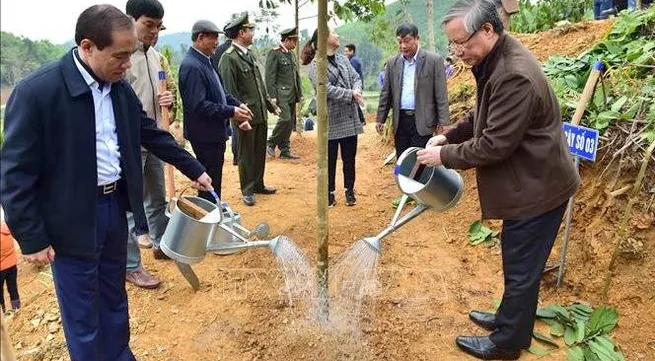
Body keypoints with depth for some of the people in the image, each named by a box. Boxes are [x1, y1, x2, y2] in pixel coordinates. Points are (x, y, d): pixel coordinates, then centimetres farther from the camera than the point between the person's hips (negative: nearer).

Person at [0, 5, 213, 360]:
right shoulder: (36, 91, -18)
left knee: (114, 299, 22)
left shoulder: (120, 88, 1)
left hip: (115, 206, 6)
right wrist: (32, 239, -13)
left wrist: (195, 169, 15)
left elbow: (152, 134, 14)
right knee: (83, 316, 8)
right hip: (73, 220, -6)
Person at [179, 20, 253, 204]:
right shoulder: (192, 66, -21)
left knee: (214, 180, 21)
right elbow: (199, 105, -26)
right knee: (209, 184, 1)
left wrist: (237, 104, 2)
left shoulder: (205, 61, 10)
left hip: (215, 132, 10)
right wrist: (231, 112, -23)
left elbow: (219, 91, 18)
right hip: (205, 135, -10)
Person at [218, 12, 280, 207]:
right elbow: (230, 92, -17)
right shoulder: (228, 58, -14)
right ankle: (247, 191, 19)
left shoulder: (249, 54, 11)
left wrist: (271, 106, 19)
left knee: (260, 153, 16)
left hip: (261, 115, 8)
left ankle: (258, 184, 32)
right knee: (246, 155, 6)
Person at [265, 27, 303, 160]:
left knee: (290, 122, 7)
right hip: (281, 94, -8)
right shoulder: (274, 53, -8)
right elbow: (269, 76, -12)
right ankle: (271, 144, 3)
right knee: (285, 119, -17)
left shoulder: (291, 54, 17)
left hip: (292, 95, 8)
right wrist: (272, 96, -17)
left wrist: (299, 93, 16)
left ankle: (285, 150, 14)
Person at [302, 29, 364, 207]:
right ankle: (330, 192, 22)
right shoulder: (315, 65, -8)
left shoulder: (343, 59, 12)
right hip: (330, 120, -5)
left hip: (350, 119, 5)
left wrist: (357, 90, -12)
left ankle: (350, 191, 27)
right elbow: (326, 89, -19)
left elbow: (356, 78, 10)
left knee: (349, 158, 12)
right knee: (330, 159, 7)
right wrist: (350, 94, -17)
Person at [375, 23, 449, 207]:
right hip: (400, 120, 4)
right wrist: (380, 118, 10)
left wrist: (443, 122, -10)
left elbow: (441, 94, -7)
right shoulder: (392, 63, 7)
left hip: (422, 120, -4)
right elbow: (386, 93, 12)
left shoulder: (433, 60, -5)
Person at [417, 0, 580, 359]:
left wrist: (445, 155, -14)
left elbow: (494, 145, -26)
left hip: (537, 188, -10)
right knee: (518, 265, 23)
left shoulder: (515, 76, -29)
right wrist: (448, 136, 6)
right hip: (529, 183, 10)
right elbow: (485, 118, 17)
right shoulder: (496, 62, 4)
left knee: (521, 270, 7)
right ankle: (509, 319, 42)